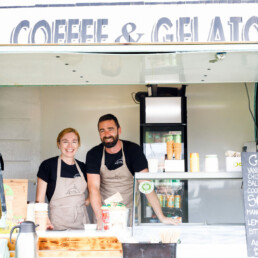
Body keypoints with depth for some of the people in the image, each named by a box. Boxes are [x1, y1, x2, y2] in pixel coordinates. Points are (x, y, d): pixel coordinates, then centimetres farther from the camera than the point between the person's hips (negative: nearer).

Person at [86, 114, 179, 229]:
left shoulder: (133, 150, -13)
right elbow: (94, 188, -17)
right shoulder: (93, 155, -9)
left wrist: (161, 217, -26)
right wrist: (100, 218, -31)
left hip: (130, 211, 0)